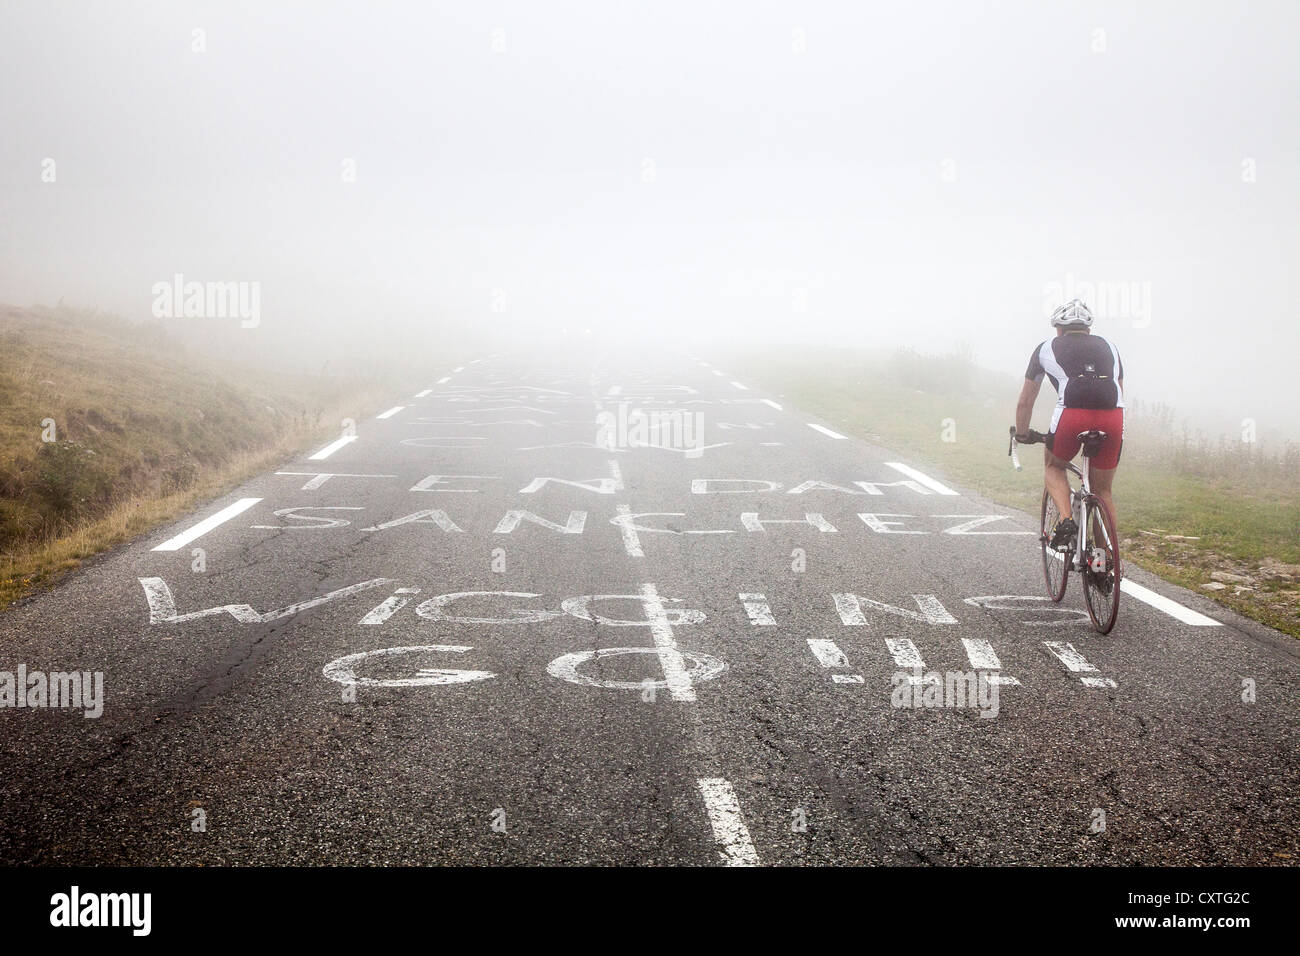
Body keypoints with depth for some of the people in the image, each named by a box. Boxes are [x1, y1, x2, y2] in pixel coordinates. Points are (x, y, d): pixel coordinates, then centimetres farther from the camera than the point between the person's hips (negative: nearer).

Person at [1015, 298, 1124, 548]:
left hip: (1072, 415, -2)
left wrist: (1021, 434, 45)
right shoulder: (1108, 347, 31)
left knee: (1053, 466, 26)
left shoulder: (1047, 348, 25)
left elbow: (1025, 401, 30)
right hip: (1112, 418, 2)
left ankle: (1065, 520, 2)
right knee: (1103, 491, 18)